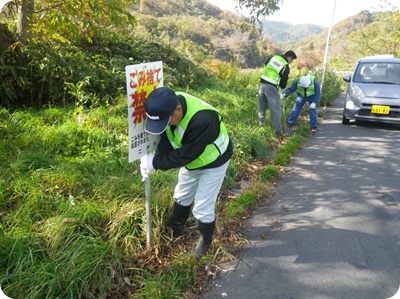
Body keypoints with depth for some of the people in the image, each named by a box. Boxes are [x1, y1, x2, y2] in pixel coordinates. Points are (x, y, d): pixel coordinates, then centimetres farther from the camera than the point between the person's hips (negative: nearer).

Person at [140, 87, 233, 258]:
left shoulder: (202, 120, -44)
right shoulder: (170, 105, -22)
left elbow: (185, 155, -34)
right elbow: (166, 139, -12)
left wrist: (156, 163, -29)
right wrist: (155, 159, -27)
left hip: (213, 161, -7)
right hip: (192, 159, 7)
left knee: (202, 208, 0)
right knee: (182, 197, 21)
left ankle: (205, 240, 29)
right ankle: (176, 228, 47)